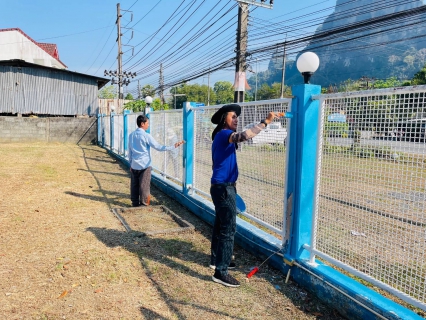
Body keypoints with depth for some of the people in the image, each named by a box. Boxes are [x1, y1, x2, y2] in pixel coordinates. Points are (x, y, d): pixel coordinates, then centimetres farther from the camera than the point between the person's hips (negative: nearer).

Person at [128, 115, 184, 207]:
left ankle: (135, 204, 20)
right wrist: (173, 146, -11)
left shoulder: (131, 135, 6)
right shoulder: (146, 136, -13)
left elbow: (130, 151, 13)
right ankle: (144, 204, 8)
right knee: (144, 186, 2)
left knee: (134, 185, 11)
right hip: (145, 165, -6)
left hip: (134, 165, 6)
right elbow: (159, 147, -15)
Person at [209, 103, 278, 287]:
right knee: (228, 229, -8)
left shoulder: (222, 136, 18)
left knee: (220, 225, 19)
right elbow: (244, 136, -36)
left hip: (221, 186, 11)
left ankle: (216, 260, 33)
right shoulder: (223, 134, -14)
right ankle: (220, 272, -2)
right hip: (224, 188, -11)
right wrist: (265, 122, -32)